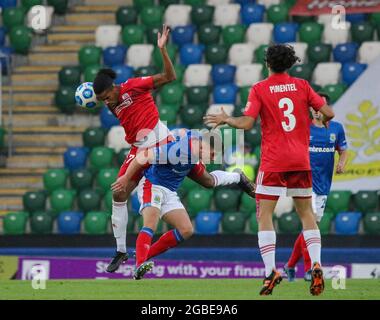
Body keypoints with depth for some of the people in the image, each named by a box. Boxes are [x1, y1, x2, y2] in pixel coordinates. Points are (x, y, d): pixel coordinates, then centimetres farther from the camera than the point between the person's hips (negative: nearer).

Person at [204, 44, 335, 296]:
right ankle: (316, 265, -4)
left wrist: (226, 119, 7)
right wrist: (323, 120, 23)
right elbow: (328, 113, 0)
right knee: (307, 214, 13)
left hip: (273, 161, -3)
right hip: (301, 160, 3)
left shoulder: (259, 89, -3)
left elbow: (246, 123, -11)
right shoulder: (302, 85, 5)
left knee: (265, 216, 0)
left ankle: (271, 271, -15)